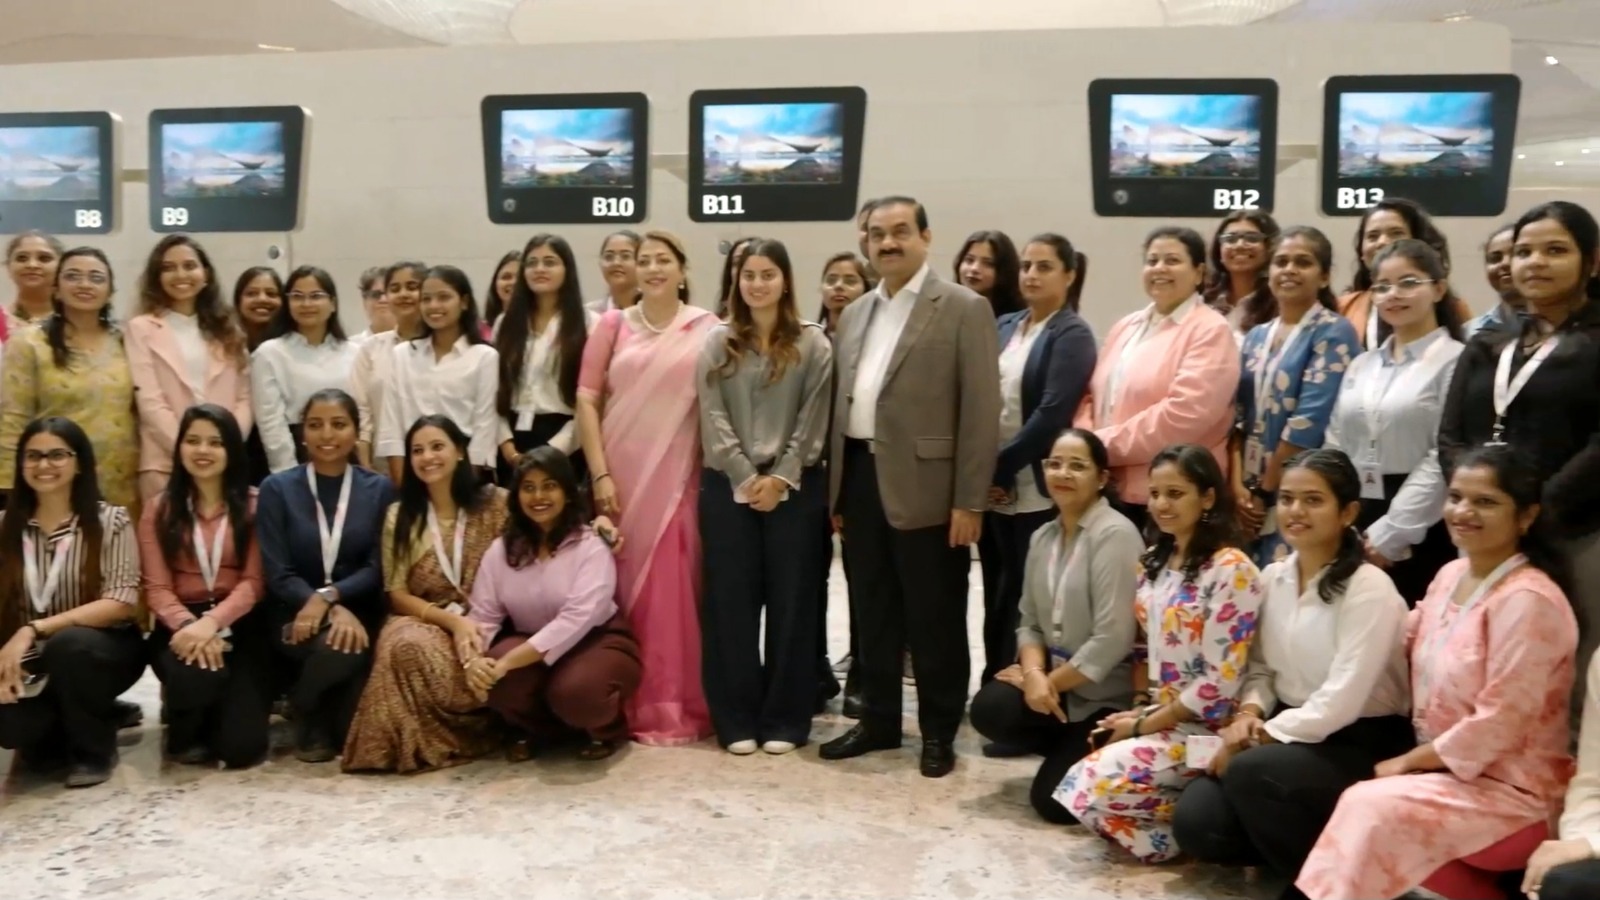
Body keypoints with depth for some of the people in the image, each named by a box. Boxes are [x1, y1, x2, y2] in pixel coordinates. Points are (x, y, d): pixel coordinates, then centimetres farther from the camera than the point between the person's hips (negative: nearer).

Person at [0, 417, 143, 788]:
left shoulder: (110, 521, -6)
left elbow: (122, 603, -16)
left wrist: (33, 630, -24)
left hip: (103, 648, -2)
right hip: (31, 661, 2)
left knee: (68, 644, -36)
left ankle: (94, 749, -8)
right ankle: (58, 733, 9)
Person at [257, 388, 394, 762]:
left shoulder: (380, 489, 4)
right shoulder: (277, 489, 1)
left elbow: (378, 568, -2)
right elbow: (277, 574, -6)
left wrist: (328, 596, -21)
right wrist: (334, 611, -20)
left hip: (358, 611, 1)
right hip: (295, 614, -1)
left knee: (352, 645, -31)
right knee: (337, 644, -32)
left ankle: (341, 728, 3)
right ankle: (309, 717, 2)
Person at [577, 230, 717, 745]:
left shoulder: (707, 329, 3)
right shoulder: (613, 325, 8)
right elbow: (586, 400, 3)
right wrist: (600, 473, -4)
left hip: (678, 477, -2)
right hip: (620, 476, 2)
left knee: (674, 591, 0)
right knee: (623, 587, 7)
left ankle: (675, 708, 11)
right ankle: (627, 704, 18)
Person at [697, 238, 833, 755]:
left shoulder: (812, 343, 3)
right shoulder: (718, 343, 6)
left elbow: (813, 421, -2)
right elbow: (713, 417, -1)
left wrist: (781, 478, -11)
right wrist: (747, 478, -10)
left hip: (795, 488, -1)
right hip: (729, 487, 1)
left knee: (791, 599, 4)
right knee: (730, 600, 3)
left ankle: (785, 719, 13)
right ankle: (737, 719, 12)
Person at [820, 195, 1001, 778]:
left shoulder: (964, 309, -4)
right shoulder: (855, 314, 15)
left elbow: (981, 411, -9)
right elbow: (842, 402, 16)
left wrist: (969, 501, -13)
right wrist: (835, 488, 11)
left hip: (925, 485, -6)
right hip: (861, 478, 6)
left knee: (934, 616, 4)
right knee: (873, 611, 14)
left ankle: (939, 731, 18)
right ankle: (878, 719, 28)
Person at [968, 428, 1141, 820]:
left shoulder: (1115, 535, -17)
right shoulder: (1042, 537, 7)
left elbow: (1112, 640, -22)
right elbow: (1030, 622, 7)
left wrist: (1052, 682, -14)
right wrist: (1034, 673, -14)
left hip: (1105, 693, -7)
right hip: (1052, 677, 7)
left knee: (1053, 797, -11)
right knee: (989, 709, -20)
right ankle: (1071, 748, 7)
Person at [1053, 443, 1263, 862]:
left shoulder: (1231, 570, -15)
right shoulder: (1155, 561, 9)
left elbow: (1219, 684, -18)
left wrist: (1143, 726, -13)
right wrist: (1135, 712, -3)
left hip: (1203, 729, -8)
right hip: (1155, 715, 8)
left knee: (1095, 783, -23)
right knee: (1075, 785, -11)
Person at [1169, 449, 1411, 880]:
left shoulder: (1369, 589, -15)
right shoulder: (1272, 577, 5)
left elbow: (1341, 702, -21)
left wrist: (1262, 735, -18)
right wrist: (1249, 714, -11)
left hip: (1361, 743, -6)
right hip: (1286, 730, 6)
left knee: (1251, 771, -34)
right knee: (1195, 821, -17)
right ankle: (1296, 845, 12)